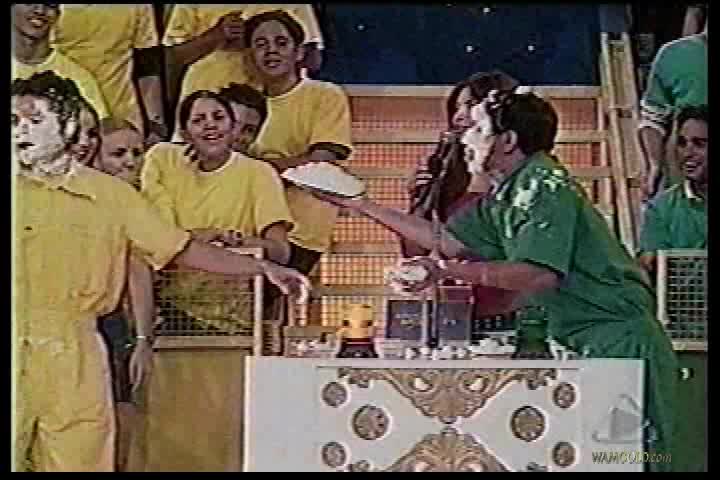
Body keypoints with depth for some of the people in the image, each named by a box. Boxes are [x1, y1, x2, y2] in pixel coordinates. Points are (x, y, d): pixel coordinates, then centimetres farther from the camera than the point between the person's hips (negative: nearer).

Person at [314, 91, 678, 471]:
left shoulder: (546, 186, -15)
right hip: (581, 343, 9)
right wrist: (359, 204, 17)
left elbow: (540, 276, -25)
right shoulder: (504, 197, 12)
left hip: (618, 343, -9)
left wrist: (448, 271, -26)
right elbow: (447, 241, 17)